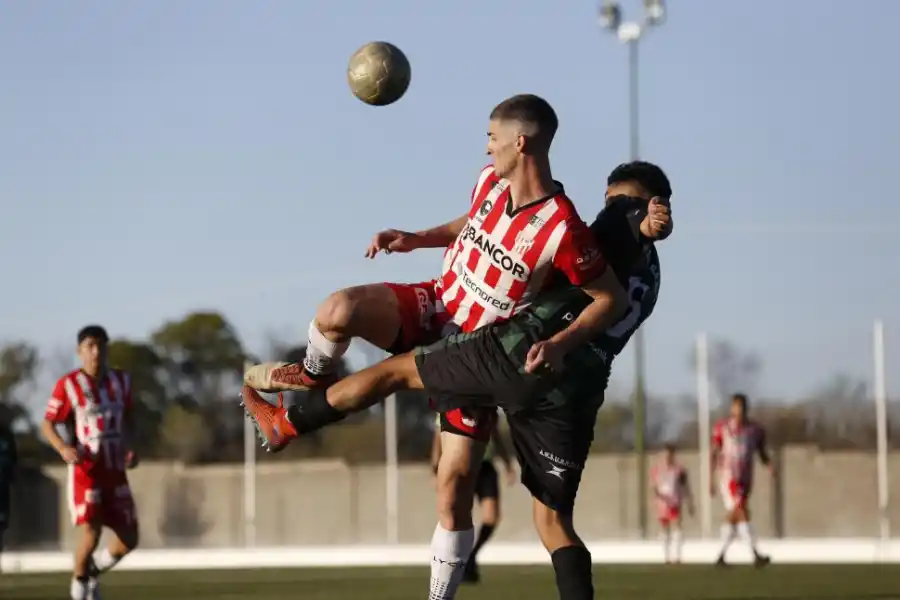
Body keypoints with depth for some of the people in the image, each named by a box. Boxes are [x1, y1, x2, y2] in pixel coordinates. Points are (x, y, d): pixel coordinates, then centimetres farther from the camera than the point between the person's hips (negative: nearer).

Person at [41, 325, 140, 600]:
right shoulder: (68, 385, -8)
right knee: (90, 532, -19)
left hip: (115, 471, 5)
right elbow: (47, 424, -4)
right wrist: (64, 448, -22)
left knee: (128, 539, 4)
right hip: (85, 470, -5)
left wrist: (130, 449, 3)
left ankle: (93, 572, 29)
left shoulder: (121, 381, 7)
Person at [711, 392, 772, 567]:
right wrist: (711, 481, 0)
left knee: (733, 518, 10)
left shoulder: (756, 430, 6)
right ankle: (756, 555, -27)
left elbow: (763, 454, 8)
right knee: (742, 514, -17)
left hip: (746, 479, 4)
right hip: (728, 477, -4)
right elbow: (714, 454, 3)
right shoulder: (722, 428, -1)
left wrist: (770, 466, -15)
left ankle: (721, 557, 23)